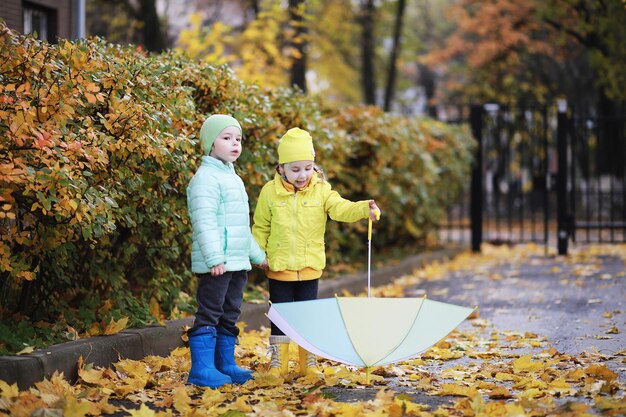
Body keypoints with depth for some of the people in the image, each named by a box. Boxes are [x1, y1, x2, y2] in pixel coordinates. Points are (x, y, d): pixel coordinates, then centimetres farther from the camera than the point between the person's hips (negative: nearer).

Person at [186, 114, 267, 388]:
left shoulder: (233, 179, 20)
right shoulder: (206, 178, -11)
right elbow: (204, 221, -20)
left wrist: (257, 255, 30)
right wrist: (214, 258, -27)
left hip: (237, 263, 10)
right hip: (216, 265, -9)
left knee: (229, 315, 13)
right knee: (209, 314, -8)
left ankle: (225, 365, 20)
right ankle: (201, 370, -6)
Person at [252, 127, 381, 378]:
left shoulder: (321, 190, -3)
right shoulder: (270, 192, -5)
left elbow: (340, 209, -17)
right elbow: (260, 228, 4)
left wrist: (364, 208, -34)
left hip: (310, 268, 1)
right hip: (279, 267, -1)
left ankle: (308, 363, 20)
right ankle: (278, 363, 15)